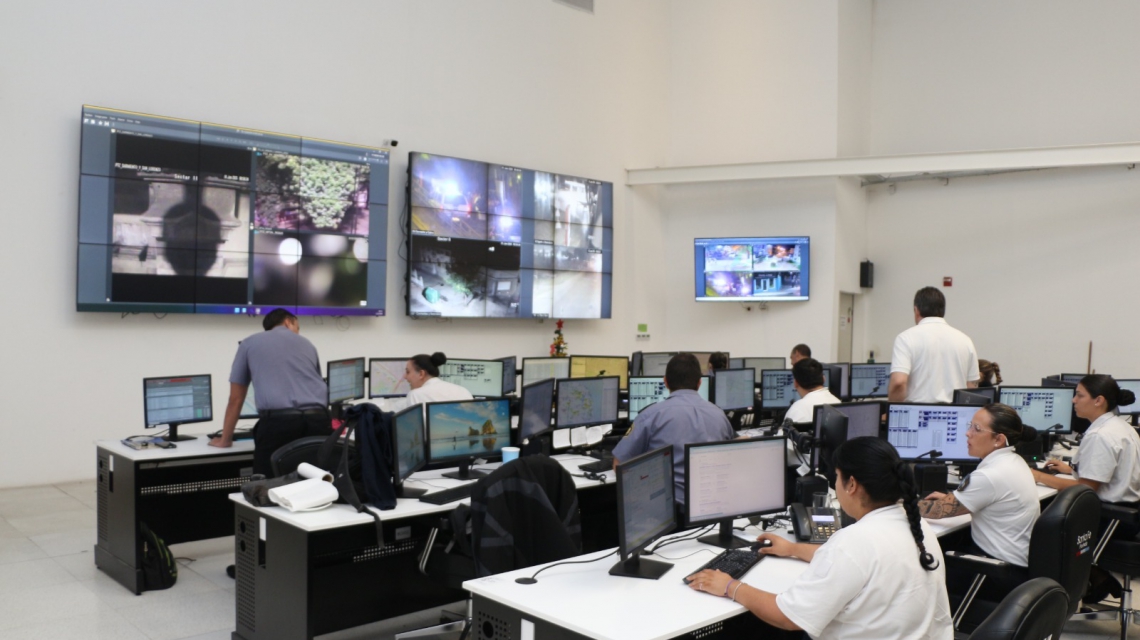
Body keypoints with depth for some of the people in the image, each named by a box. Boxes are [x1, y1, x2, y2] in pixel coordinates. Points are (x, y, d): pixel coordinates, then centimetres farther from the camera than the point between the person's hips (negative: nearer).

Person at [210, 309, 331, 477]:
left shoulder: (249, 344, 23)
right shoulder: (308, 345, 29)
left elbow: (236, 399, 25)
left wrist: (225, 439, 36)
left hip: (276, 422, -2)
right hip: (318, 421, 3)